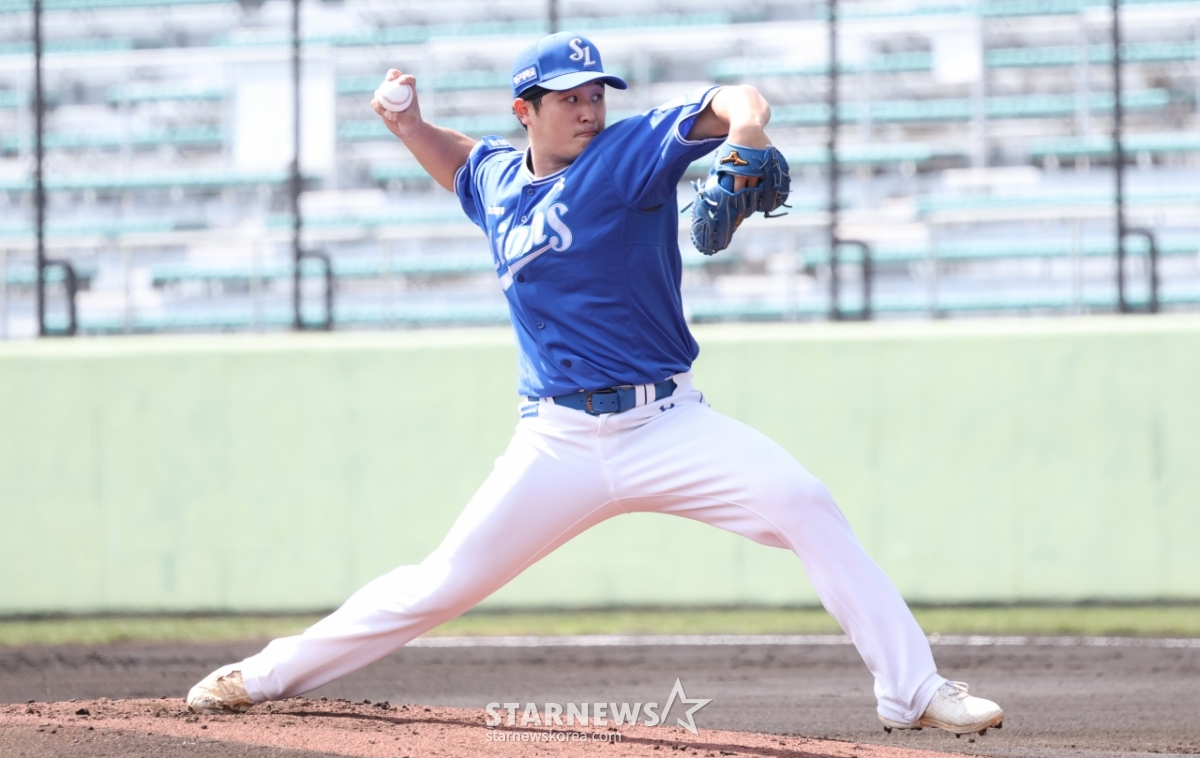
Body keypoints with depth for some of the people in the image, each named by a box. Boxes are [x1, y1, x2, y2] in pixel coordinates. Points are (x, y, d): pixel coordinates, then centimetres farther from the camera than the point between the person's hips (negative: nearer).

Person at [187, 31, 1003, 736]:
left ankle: (913, 691, -18)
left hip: (670, 425, -2)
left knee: (807, 508, -21)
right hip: (559, 442, 2)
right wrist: (408, 126, 14)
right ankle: (274, 672, 15)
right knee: (448, 578, 0)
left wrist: (745, 123, -45)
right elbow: (462, 162, 34)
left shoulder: (630, 152, -6)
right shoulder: (498, 180, 8)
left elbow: (730, 103, -22)